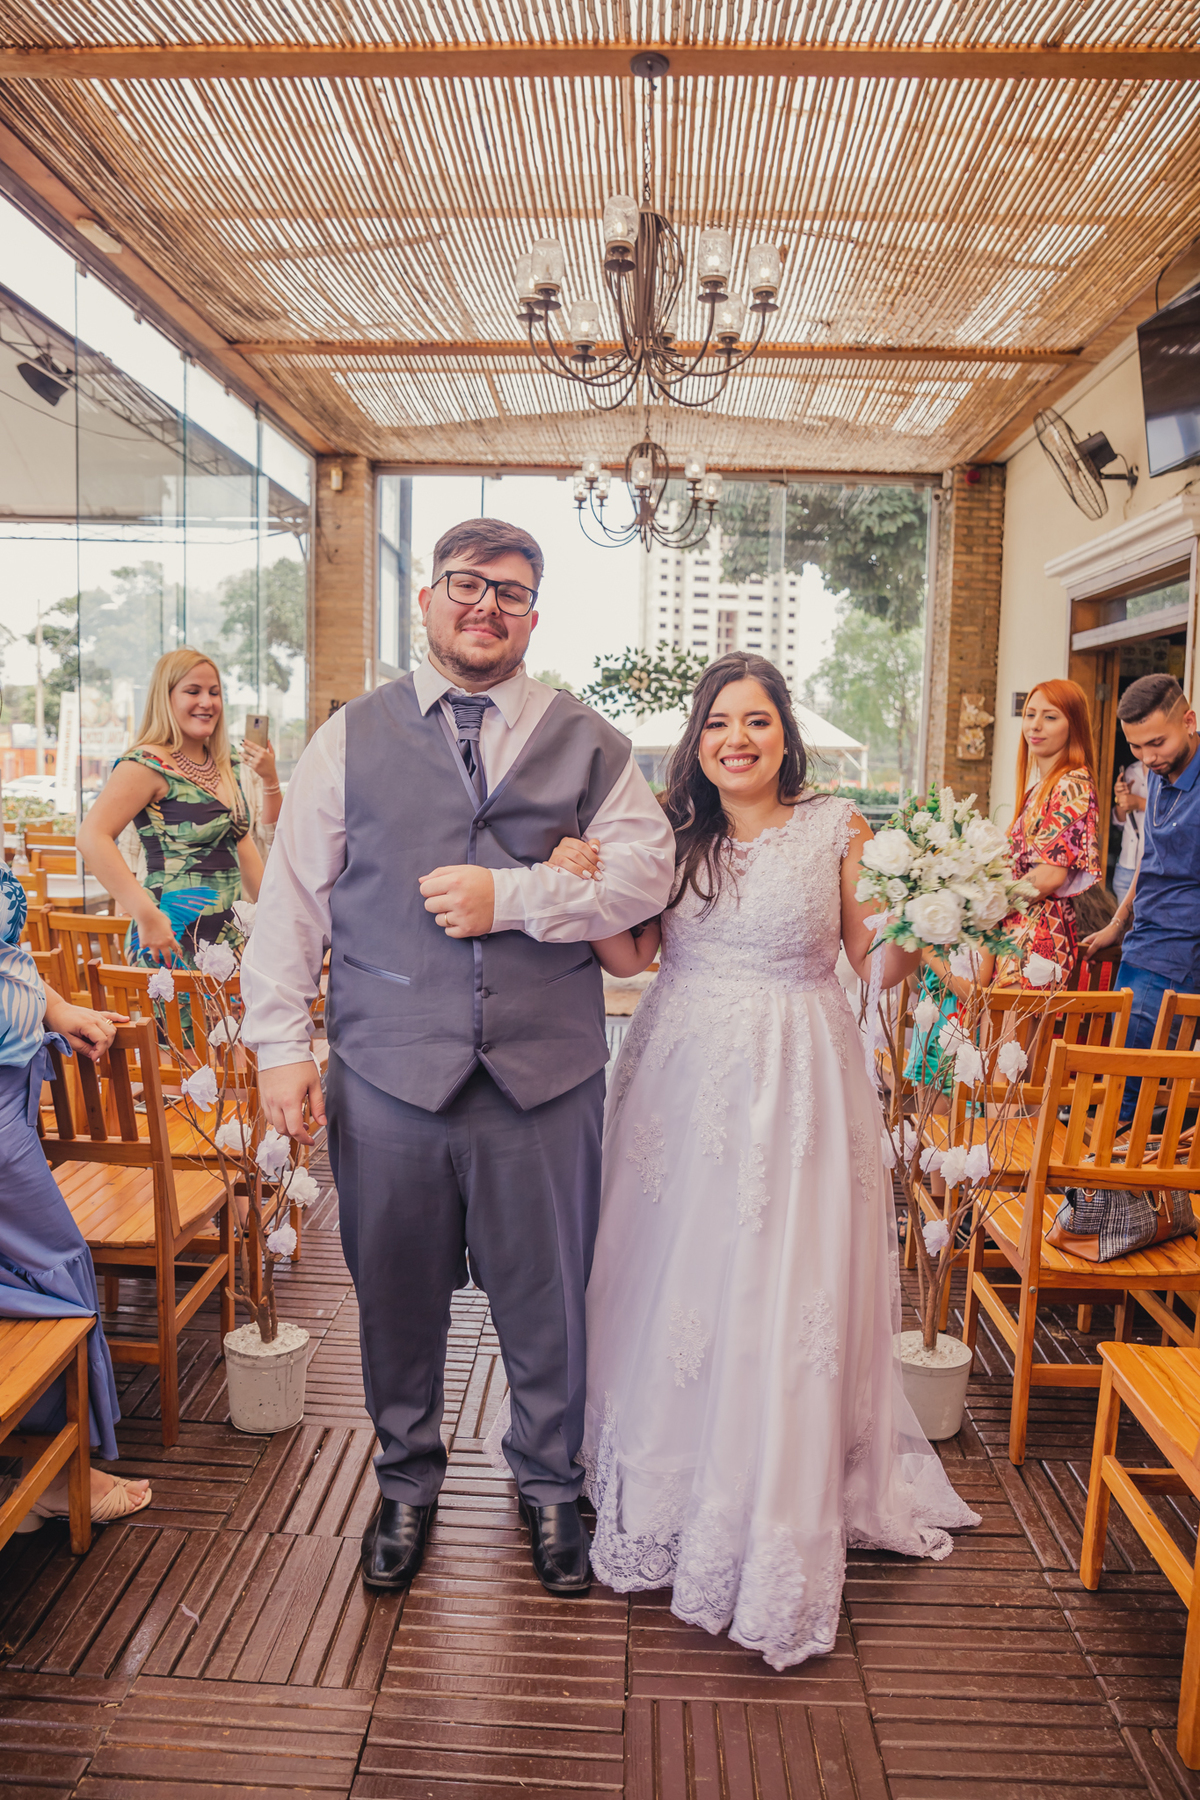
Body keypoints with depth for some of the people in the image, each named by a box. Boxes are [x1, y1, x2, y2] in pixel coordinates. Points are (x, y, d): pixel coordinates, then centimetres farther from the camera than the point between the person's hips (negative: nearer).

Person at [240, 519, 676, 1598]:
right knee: (396, 1293, 15)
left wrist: (512, 895, -13)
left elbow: (648, 869, -3)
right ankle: (408, 1479, 41)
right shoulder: (353, 737, 7)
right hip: (388, 1066, 1)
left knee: (547, 1296, 13)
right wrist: (282, 1040, -2)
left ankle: (550, 1484, 39)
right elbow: (293, 892, 5)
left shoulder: (584, 741, 7)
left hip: (544, 1067, 0)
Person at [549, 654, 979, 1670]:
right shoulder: (673, 835, 6)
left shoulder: (836, 827, 0)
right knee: (673, 1290, 11)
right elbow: (631, 956, -1)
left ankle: (777, 1535, 20)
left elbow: (878, 963, 1)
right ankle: (666, 1500, 34)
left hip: (797, 1084, -2)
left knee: (785, 1303, 1)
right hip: (684, 1081, 3)